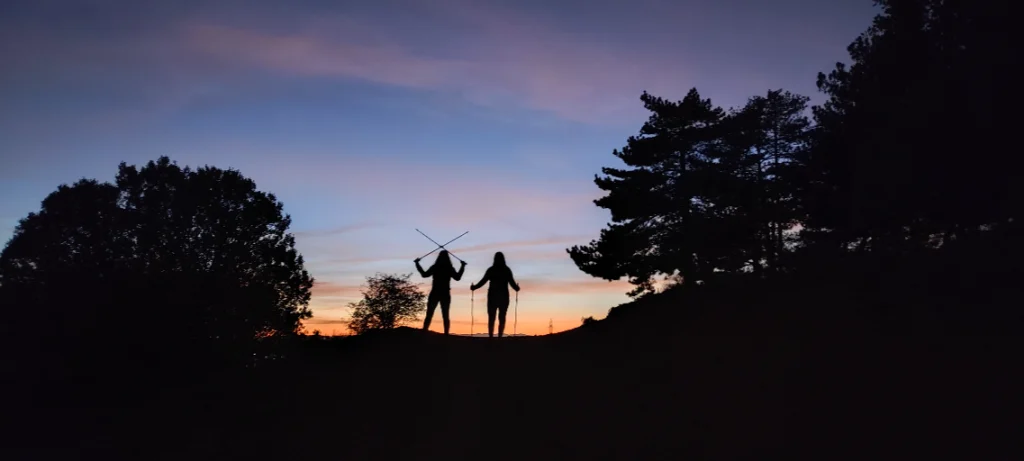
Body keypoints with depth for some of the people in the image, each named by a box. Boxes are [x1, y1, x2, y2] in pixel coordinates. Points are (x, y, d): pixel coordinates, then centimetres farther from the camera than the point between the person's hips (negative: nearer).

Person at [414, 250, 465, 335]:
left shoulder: (434, 268, -3)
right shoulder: (450, 269, -3)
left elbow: (424, 274, 8)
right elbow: (458, 277, 7)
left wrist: (417, 264, 17)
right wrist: (463, 266, 14)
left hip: (435, 294, -1)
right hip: (445, 295, 1)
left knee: (429, 315, 0)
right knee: (445, 316, 5)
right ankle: (446, 334, -4)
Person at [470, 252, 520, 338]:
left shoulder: (491, 270, -2)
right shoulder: (507, 270, -1)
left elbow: (483, 281, -4)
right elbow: (512, 282, -5)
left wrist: (474, 287, 10)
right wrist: (517, 288, 16)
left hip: (493, 296, 0)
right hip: (504, 296, 0)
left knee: (491, 318, 4)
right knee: (502, 318, 4)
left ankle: (491, 337, -4)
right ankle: (499, 337, -5)